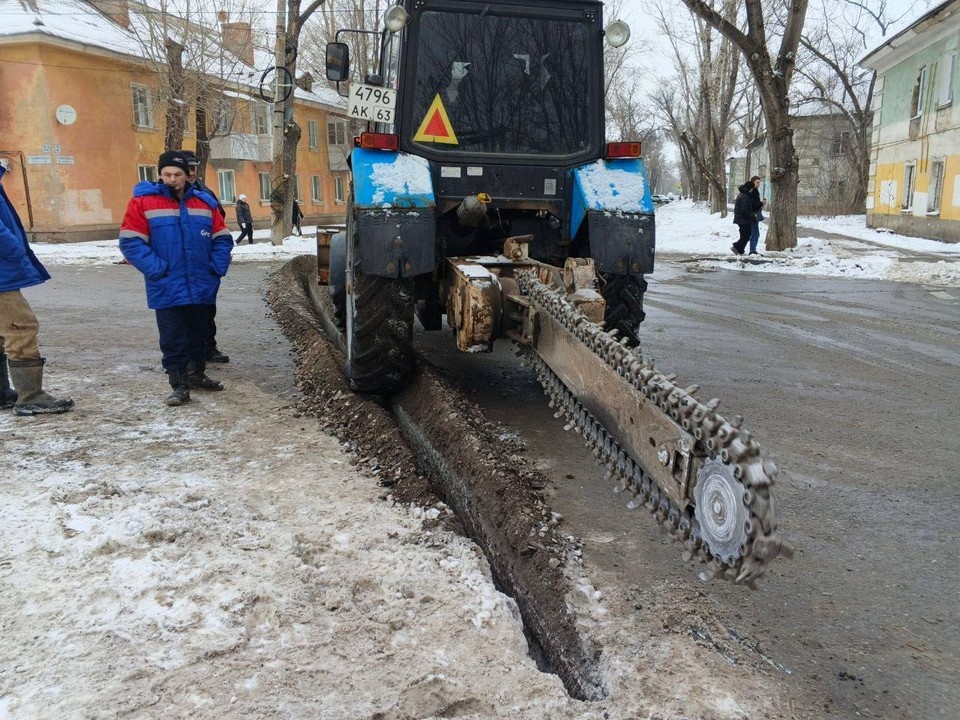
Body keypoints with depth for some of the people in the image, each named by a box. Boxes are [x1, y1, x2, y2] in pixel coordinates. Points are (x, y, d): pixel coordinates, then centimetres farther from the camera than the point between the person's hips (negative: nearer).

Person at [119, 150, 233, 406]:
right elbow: (130, 242, -8)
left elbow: (222, 238, 11)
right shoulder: (143, 201, -4)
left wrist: (218, 267, -3)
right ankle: (179, 385, 11)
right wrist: (156, 269, -17)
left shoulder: (204, 202, 7)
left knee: (199, 335, 16)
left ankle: (197, 375, 33)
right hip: (167, 290, -4)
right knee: (173, 340, 0)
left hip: (202, 288, 4)